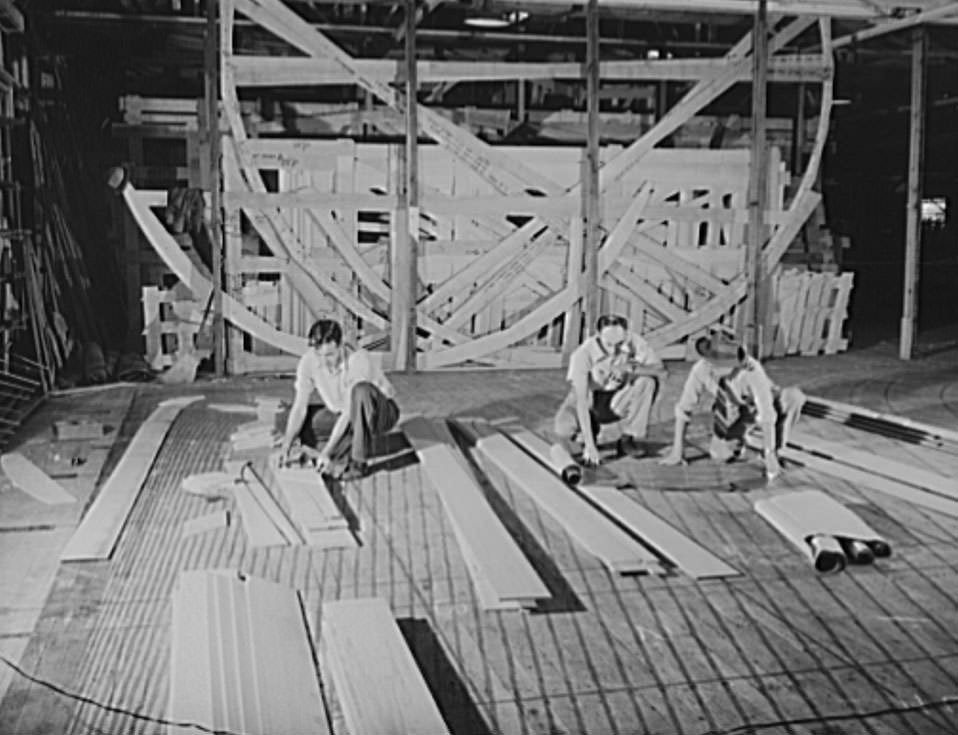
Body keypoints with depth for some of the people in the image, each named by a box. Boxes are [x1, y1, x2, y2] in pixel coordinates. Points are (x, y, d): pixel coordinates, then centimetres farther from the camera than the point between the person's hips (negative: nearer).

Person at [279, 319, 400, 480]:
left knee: (361, 390, -39)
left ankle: (359, 461, -28)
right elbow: (300, 407, -16)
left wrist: (326, 451, -33)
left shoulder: (359, 361, -32)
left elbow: (349, 412, -32)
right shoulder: (308, 361, -18)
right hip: (341, 415, 5)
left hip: (380, 412, -5)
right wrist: (286, 445, -27)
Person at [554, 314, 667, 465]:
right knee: (564, 431, -30)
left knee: (648, 381, -28)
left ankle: (629, 439, -11)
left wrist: (632, 368, -44)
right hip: (590, 401, -2)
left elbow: (661, 371, -25)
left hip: (618, 402, 2)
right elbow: (581, 399, -34)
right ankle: (591, 427, 8)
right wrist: (589, 445, -41)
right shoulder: (582, 354, -30)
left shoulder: (634, 342, -22)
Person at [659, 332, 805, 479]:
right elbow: (683, 408, -22)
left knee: (794, 396, -33)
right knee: (720, 455, -17)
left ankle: (774, 451, -13)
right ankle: (737, 438, 20)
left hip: (763, 405, -2)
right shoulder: (700, 369, -32)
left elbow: (767, 414, -41)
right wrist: (676, 450, -20)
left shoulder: (752, 369, -41)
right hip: (732, 410, 2)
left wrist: (770, 455, -42)